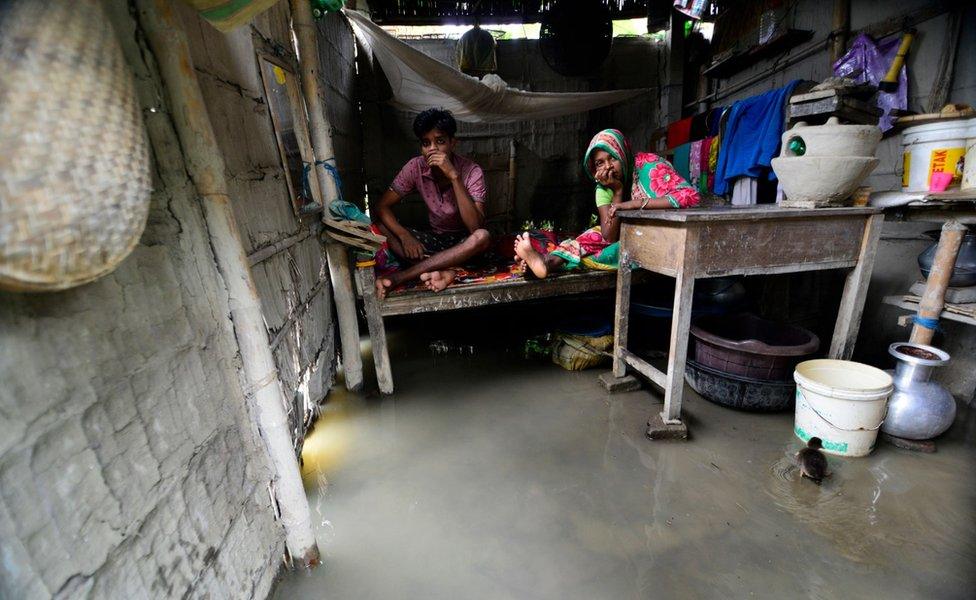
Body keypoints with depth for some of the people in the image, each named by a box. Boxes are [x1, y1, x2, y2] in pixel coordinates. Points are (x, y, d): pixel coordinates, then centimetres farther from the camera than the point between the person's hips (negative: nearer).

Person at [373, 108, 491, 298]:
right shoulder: (415, 167, -10)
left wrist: (454, 176, -36)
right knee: (381, 226, -15)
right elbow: (382, 207, -9)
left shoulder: (472, 172, -19)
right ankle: (439, 271, -32)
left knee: (483, 237, -37)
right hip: (433, 239, 3)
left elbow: (476, 227, -31)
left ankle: (400, 276, -34)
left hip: (462, 243, -3)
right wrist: (405, 236, -27)